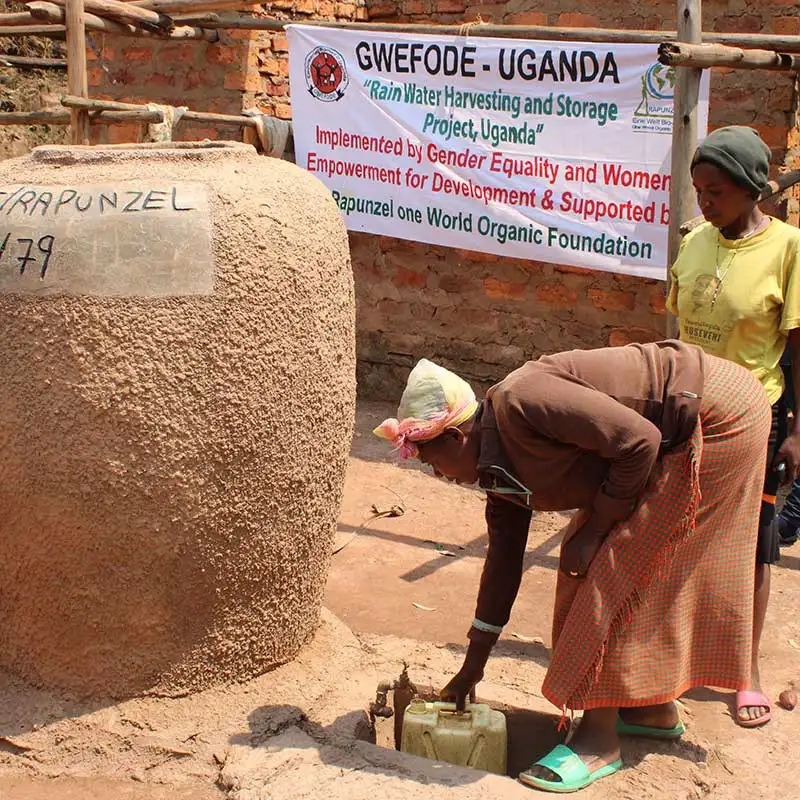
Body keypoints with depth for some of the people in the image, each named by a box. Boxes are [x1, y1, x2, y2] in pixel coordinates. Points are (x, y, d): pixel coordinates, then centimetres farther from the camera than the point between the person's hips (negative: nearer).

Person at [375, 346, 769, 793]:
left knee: (614, 571, -8)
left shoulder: (520, 403, -24)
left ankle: (600, 739, 0)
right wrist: (472, 668, 19)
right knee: (634, 572, 14)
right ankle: (654, 706, 31)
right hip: (678, 442, 9)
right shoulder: (498, 471, 5)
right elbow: (503, 562, 14)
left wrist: (594, 530, -15)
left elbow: (639, 441, -26)